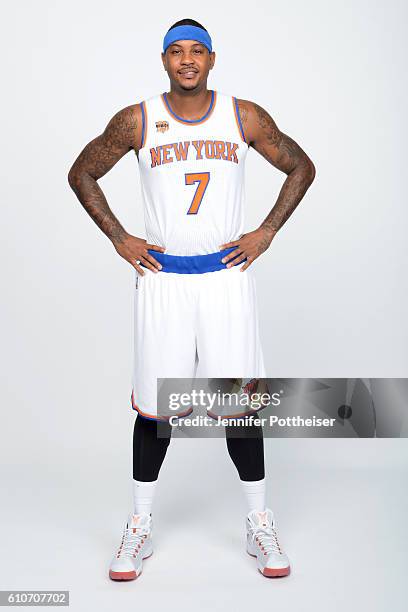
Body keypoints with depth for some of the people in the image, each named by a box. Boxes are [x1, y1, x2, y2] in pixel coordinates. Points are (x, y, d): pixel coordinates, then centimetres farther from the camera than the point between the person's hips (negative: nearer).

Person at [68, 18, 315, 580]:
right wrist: (119, 240, 2)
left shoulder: (246, 117, 1)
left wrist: (266, 232, 2)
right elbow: (82, 174, 11)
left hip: (228, 274, 0)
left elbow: (301, 167, 12)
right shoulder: (137, 122, 0)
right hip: (162, 276, 0)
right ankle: (140, 526, 21)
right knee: (153, 403, 4)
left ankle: (260, 524, 19)